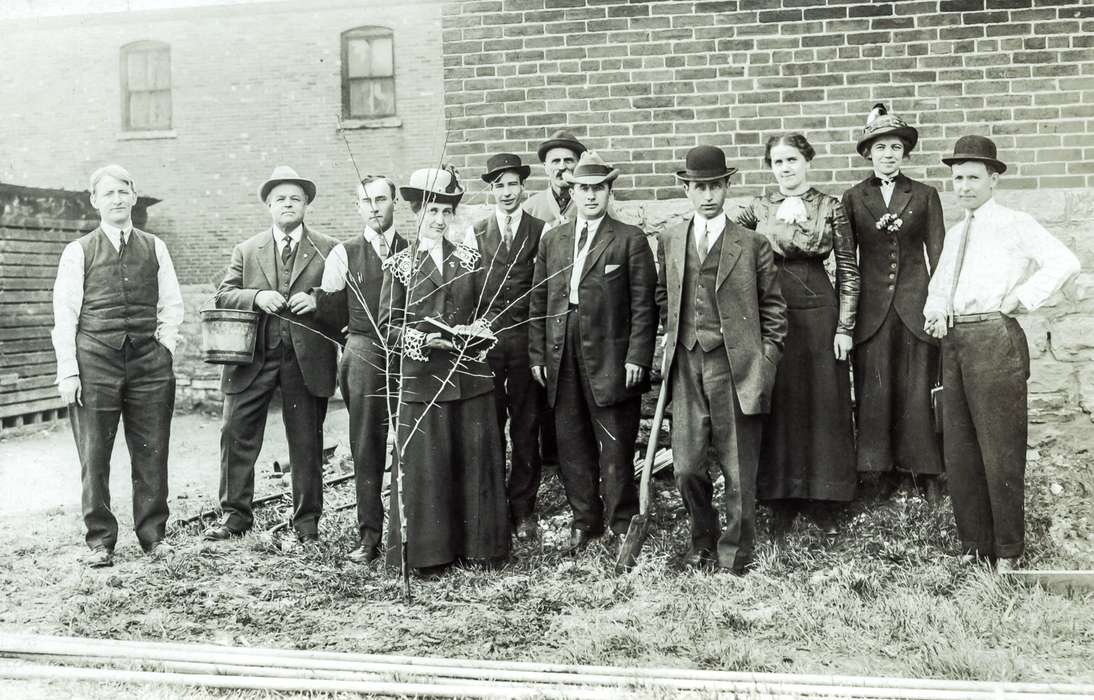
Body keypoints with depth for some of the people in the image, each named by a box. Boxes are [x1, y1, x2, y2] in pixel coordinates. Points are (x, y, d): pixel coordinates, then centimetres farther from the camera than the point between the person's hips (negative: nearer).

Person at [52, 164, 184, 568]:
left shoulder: (154, 248, 12)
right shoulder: (79, 252, 5)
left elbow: (172, 304, 16)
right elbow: (64, 315, 1)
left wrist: (166, 339, 1)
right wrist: (67, 372, -5)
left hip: (149, 361, 2)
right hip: (94, 360, -2)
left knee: (151, 453, 4)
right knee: (94, 455, 2)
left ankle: (153, 535, 16)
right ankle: (100, 542, 12)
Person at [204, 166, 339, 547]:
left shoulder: (329, 250, 6)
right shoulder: (246, 250, 12)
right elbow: (223, 295, 6)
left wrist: (316, 300, -16)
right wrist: (256, 297, -12)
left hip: (307, 358, -2)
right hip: (253, 356, 2)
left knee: (307, 443, 4)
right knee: (237, 436, 3)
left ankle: (306, 523, 14)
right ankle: (235, 515, 18)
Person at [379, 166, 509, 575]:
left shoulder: (471, 259, 9)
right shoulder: (400, 265, 3)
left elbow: (488, 311, 12)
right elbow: (388, 326, 0)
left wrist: (474, 333, -8)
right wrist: (424, 340, -16)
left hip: (470, 376, 2)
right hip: (420, 378, -2)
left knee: (476, 460, 5)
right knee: (426, 464, 0)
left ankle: (477, 544, 17)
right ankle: (428, 552, 11)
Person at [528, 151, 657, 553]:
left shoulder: (630, 240, -1)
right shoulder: (552, 240, 13)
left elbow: (643, 305, -5)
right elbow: (539, 301, 12)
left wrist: (637, 357, -11)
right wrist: (537, 353, 7)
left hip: (610, 361, -4)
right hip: (563, 360, 4)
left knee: (615, 447, 2)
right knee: (572, 445, 11)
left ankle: (622, 524, 16)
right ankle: (584, 520, 25)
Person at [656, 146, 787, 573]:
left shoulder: (752, 245, 0)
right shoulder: (669, 242, 9)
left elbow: (773, 306, 4)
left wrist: (766, 359, -3)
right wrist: (675, 340, 12)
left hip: (735, 367, -2)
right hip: (686, 366, 3)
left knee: (739, 470, 4)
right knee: (686, 467, 4)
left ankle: (735, 552, 21)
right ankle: (703, 541, 27)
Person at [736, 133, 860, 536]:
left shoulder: (831, 208, 1)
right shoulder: (757, 210, 5)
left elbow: (848, 270, 0)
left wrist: (845, 326, -4)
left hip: (819, 315, -1)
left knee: (823, 404, 4)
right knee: (778, 407, 5)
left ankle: (823, 501, 15)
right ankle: (781, 500, 16)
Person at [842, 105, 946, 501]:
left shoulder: (925, 196, 6)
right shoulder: (853, 199, 7)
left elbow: (937, 256, 6)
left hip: (915, 303, 0)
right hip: (871, 308, 1)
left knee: (917, 390, 1)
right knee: (874, 390, 3)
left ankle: (924, 469, 14)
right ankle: (883, 468, 15)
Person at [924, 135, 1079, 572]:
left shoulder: (1015, 224, -1)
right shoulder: (954, 235, 20)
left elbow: (1064, 263, -14)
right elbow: (938, 285, 28)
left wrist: (1020, 298, -11)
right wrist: (935, 313, 9)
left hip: (994, 337, -7)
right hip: (953, 340, 7)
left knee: (1000, 450, -3)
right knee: (958, 451, 9)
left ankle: (1007, 552, 8)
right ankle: (973, 545, 19)